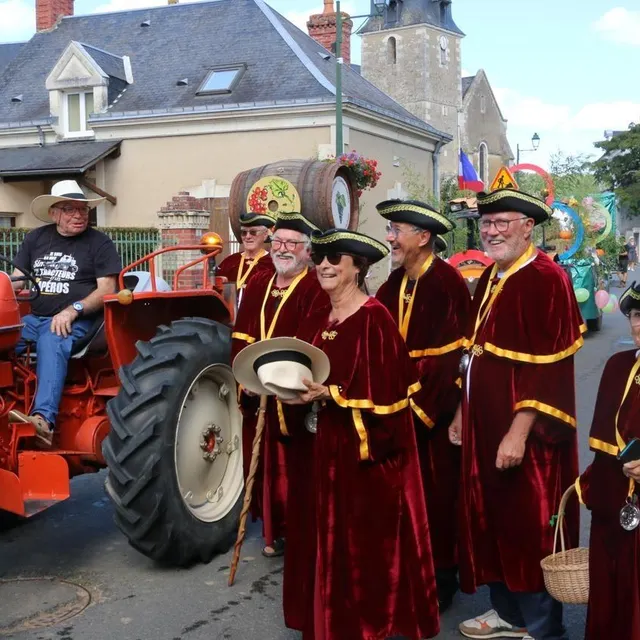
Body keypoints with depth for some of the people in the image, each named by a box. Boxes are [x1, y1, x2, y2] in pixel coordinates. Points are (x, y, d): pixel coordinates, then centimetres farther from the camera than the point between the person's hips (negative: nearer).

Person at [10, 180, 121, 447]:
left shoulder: (99, 242, 1)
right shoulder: (35, 238, 15)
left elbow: (107, 290, -6)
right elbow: (17, 280, 15)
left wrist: (72, 310, -20)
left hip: (75, 321, -5)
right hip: (34, 317, 5)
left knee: (51, 343, -37)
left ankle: (44, 419, -50)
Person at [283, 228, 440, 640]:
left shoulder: (375, 320, -15)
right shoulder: (316, 322, 10)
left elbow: (384, 392, -19)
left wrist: (329, 395, -24)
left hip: (365, 451, -7)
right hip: (324, 445, 8)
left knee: (364, 543, 3)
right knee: (325, 539, 14)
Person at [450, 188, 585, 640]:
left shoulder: (546, 279, -16)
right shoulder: (490, 278, 11)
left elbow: (546, 367, -21)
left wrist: (519, 433, -24)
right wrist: (462, 412, 16)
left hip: (525, 435, -8)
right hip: (485, 426, 9)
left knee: (530, 530, 3)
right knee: (493, 522, 17)